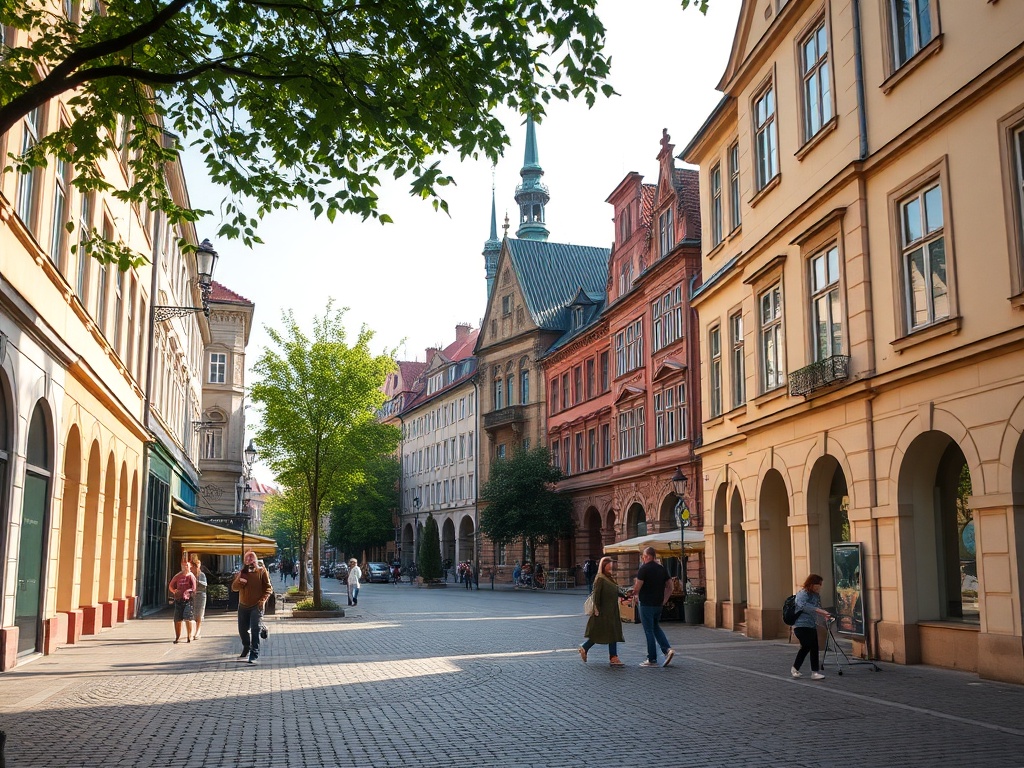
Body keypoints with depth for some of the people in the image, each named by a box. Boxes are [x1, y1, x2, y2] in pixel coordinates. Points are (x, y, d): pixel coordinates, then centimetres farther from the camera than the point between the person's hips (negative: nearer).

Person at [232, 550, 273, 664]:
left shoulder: (262, 572, -1)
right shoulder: (241, 573, 9)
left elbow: (268, 588, -2)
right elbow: (234, 588, 1)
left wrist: (263, 600, -16)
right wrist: (239, 580, -20)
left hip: (256, 606, -4)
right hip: (243, 606, 4)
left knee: (255, 631, -13)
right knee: (243, 629, 14)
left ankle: (254, 656, -14)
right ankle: (246, 649, 38)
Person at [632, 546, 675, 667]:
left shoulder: (644, 568, -14)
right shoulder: (662, 568, 8)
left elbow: (637, 587, -16)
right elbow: (670, 586, 10)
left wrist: (635, 595, 3)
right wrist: (665, 599, 13)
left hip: (646, 604, -7)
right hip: (658, 604, 7)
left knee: (649, 631, 1)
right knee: (656, 627, 21)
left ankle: (652, 659, 5)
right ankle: (667, 649, 3)